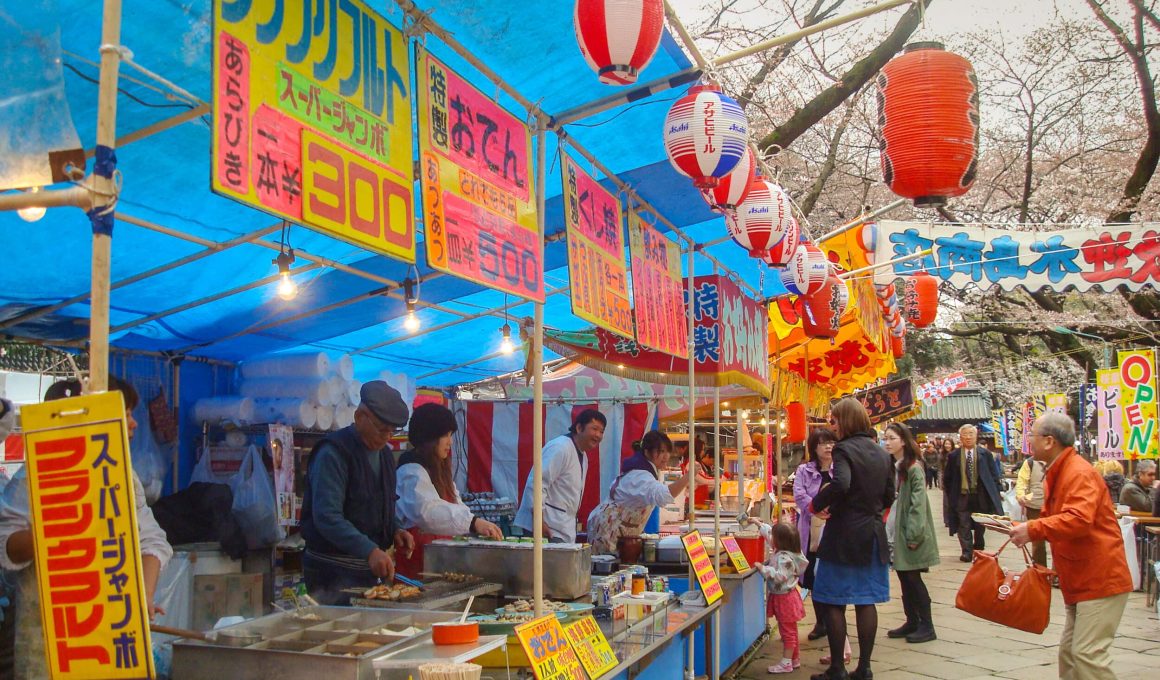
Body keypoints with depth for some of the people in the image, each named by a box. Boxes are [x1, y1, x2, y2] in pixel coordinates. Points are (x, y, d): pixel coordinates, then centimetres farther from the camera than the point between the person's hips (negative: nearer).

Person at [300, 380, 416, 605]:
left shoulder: (385, 454, 11)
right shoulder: (333, 453, -16)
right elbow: (327, 517, -25)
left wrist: (395, 530, 2)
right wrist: (369, 551, -34)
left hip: (369, 569, 8)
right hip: (332, 571, -8)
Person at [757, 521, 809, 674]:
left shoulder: (784, 558, -27)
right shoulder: (780, 551, 3)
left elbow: (779, 577, -33)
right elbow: (768, 533, 16)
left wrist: (763, 568, -28)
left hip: (784, 597, -10)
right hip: (782, 597, 10)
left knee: (787, 631, -1)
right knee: (790, 630, 18)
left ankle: (786, 663, 5)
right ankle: (795, 659, 29)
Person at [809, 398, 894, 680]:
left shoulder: (844, 449, -13)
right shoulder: (881, 453, 9)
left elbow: (840, 484, -30)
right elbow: (889, 496, 14)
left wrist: (817, 504, -15)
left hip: (844, 535, -7)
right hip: (873, 534, 7)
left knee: (834, 603, 2)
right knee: (866, 601, 10)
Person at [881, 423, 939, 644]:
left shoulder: (913, 468, -12)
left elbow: (918, 503, -16)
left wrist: (914, 534, -20)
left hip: (909, 533, -7)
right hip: (895, 533, 7)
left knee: (913, 578, -2)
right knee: (904, 577, 11)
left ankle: (927, 626, 7)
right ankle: (912, 622, 21)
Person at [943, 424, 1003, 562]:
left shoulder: (985, 454, -1)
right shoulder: (953, 456, 0)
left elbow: (994, 474, 3)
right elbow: (947, 477, 6)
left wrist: (993, 493, -2)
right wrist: (950, 494, 3)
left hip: (981, 496, 1)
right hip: (962, 495, 0)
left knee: (980, 526, 12)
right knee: (964, 526, -2)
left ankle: (979, 549, 31)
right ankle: (967, 552, 2)